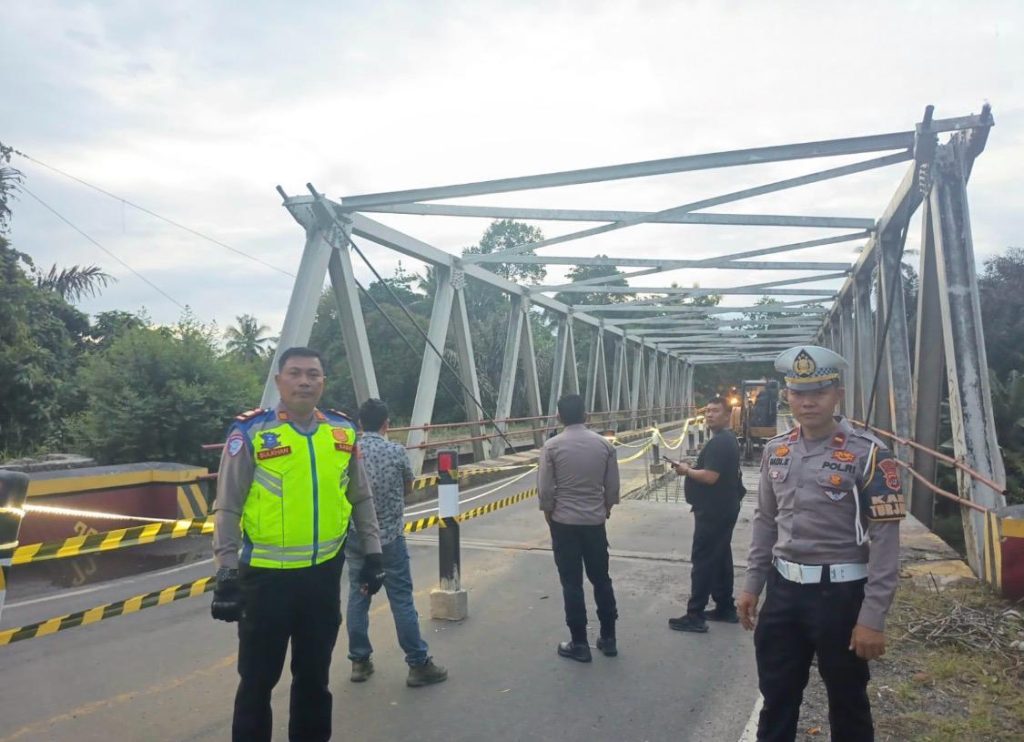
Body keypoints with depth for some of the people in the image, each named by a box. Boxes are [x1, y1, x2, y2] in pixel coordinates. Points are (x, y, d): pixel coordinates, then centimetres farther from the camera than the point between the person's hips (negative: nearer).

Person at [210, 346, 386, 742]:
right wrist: (227, 572, -12)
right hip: (266, 575, -3)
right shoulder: (250, 432, -10)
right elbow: (227, 508, -8)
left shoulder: (343, 431, 2)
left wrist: (372, 552, 9)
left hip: (324, 572, 4)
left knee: (314, 673, 18)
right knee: (258, 677, 11)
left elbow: (361, 498, 11)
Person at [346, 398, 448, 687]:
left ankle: (359, 661, 22)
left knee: (357, 597, 13)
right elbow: (408, 490, 6)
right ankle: (419, 664, 9)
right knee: (402, 600, 2)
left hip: (354, 537, 3)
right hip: (389, 537, -3)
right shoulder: (397, 451, -10)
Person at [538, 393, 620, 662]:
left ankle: (579, 643, 12)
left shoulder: (552, 446, -11)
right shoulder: (604, 444, -2)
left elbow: (545, 489, -9)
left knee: (572, 583, 5)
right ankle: (608, 639, 23)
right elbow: (613, 486, 1)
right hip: (595, 521, 3)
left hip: (564, 522, -3)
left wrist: (548, 513, 8)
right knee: (601, 580, 15)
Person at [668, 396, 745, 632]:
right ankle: (725, 608, 25)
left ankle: (695, 615, -3)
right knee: (721, 558, 16)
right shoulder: (728, 439, 15)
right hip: (723, 508, 11)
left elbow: (710, 476, -27)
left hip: (713, 511, -11)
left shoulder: (719, 442, -20)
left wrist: (687, 471, -10)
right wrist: (691, 468, 7)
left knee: (703, 560, -7)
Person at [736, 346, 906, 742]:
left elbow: (885, 539, -15)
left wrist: (872, 617, -17)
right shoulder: (775, 450, 3)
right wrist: (752, 585, 10)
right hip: (784, 589, 5)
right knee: (776, 697, 17)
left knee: (847, 701, 15)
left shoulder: (867, 453, -14)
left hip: (841, 593, -4)